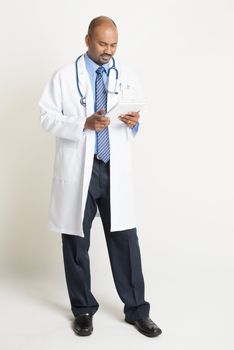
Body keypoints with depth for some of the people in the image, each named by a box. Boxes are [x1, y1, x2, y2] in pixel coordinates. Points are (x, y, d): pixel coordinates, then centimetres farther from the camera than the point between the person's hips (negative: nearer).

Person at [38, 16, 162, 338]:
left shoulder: (127, 77, 10)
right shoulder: (64, 76, 2)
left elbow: (139, 120, 12)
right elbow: (47, 117, -3)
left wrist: (135, 122, -12)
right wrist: (84, 124, -17)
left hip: (115, 170, 2)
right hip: (77, 170, -1)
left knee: (125, 239, 2)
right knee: (76, 242, 8)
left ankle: (137, 310, 17)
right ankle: (83, 310, 26)